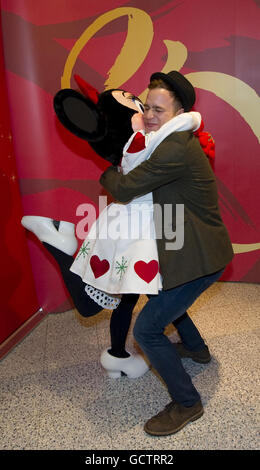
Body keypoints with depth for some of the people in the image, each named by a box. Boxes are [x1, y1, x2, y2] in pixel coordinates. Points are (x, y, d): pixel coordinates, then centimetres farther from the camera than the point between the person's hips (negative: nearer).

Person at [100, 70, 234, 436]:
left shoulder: (176, 149, -24)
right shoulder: (180, 143, 11)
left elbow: (124, 189, -22)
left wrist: (106, 171, -1)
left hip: (200, 259, -11)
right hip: (196, 251, 11)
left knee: (147, 330, -5)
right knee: (161, 294, 32)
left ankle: (187, 404, 14)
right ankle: (196, 348, 53)